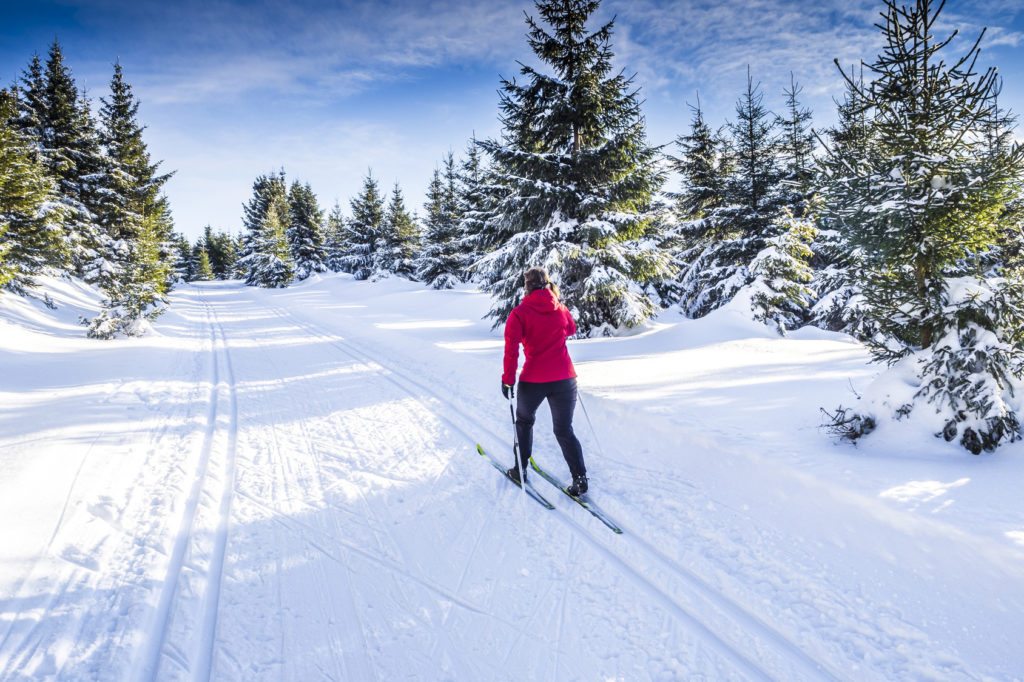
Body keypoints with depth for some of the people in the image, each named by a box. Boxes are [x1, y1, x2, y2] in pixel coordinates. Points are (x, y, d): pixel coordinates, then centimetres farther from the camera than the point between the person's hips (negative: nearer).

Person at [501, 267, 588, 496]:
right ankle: (580, 478, 4)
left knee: (524, 421, 23)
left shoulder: (519, 313, -8)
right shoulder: (561, 309, 4)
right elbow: (571, 329, 25)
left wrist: (508, 380, -10)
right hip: (565, 378, 2)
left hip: (533, 380, -2)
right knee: (564, 430, 12)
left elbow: (511, 349, -14)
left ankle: (520, 471, 29)